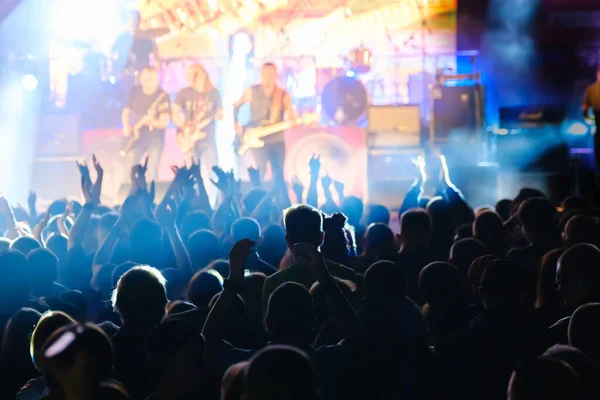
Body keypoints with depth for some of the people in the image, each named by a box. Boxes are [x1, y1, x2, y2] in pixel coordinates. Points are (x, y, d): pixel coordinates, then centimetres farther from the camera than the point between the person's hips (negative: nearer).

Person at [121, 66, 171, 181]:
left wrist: (152, 121, -38)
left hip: (155, 139, -3)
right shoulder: (135, 92, -2)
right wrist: (126, 127, -9)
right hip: (137, 137, 3)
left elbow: (164, 122, -17)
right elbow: (126, 112, 10)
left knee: (152, 173, -6)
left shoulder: (163, 96, -13)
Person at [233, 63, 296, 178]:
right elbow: (236, 106, 15)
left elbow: (291, 118, -2)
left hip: (277, 140, 1)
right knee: (260, 171, -11)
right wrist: (236, 124, 5)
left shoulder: (283, 95, 3)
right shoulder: (252, 91, 3)